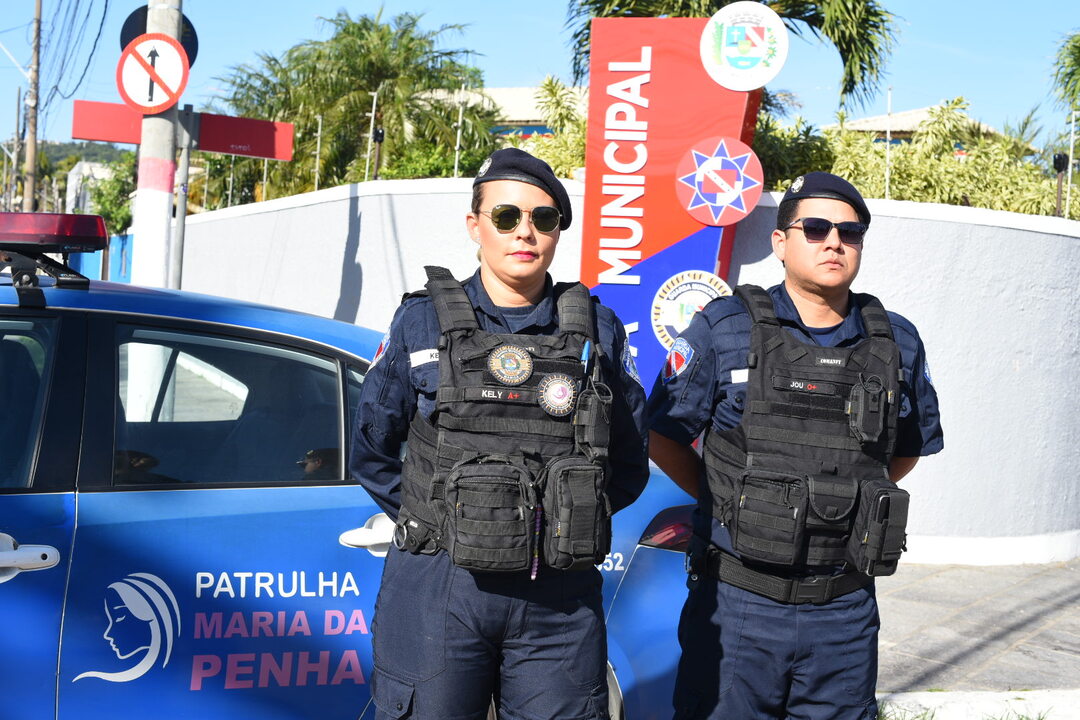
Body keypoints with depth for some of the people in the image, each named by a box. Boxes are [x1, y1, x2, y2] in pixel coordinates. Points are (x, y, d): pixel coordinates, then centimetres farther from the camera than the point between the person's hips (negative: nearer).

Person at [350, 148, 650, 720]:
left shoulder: (597, 329, 6)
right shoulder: (423, 321, 3)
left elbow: (629, 463, 14)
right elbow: (370, 452, 11)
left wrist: (570, 523, 6)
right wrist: (433, 521, 4)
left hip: (560, 602, 1)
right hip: (437, 591, -1)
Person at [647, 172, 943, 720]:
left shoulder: (898, 343, 6)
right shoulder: (725, 329, -4)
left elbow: (908, 449, 20)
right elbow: (662, 435, 2)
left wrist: (850, 501, 10)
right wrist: (728, 501, 3)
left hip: (844, 611, 3)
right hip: (738, 603, -2)